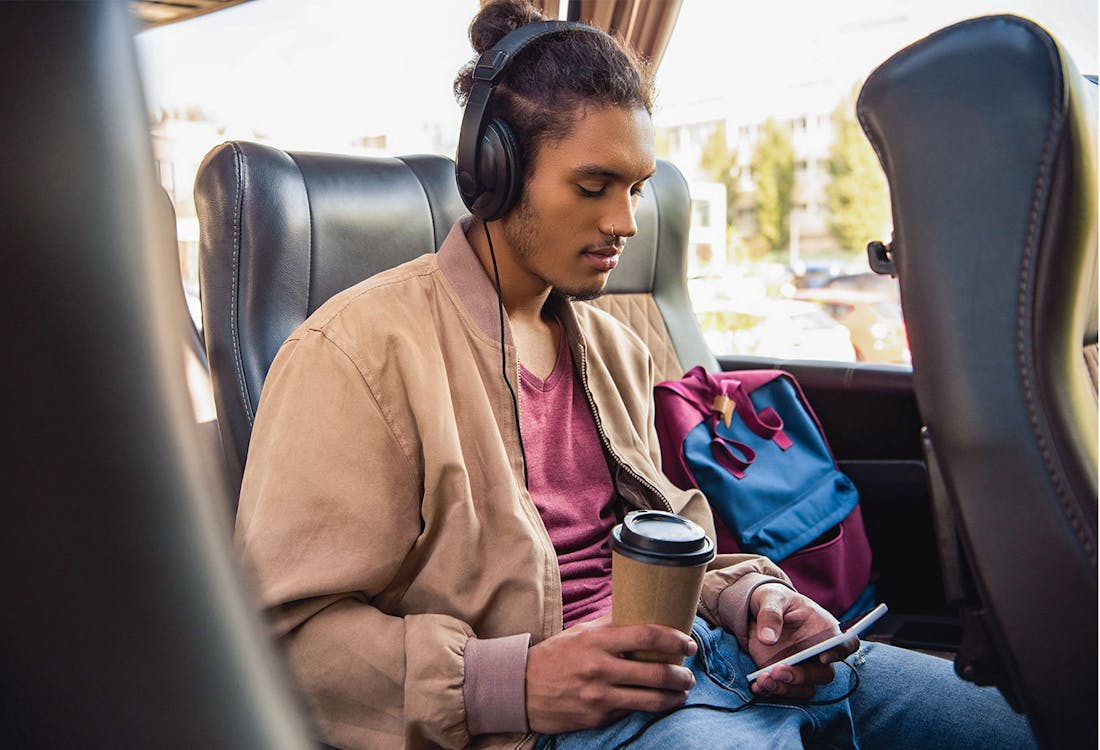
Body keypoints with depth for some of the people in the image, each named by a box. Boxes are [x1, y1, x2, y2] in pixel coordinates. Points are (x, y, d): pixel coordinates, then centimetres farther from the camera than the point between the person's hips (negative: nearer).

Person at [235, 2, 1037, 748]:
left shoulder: (614, 347, 17)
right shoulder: (357, 350, -9)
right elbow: (286, 627, -12)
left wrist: (748, 594, 2)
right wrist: (512, 684, -23)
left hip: (692, 651, 8)